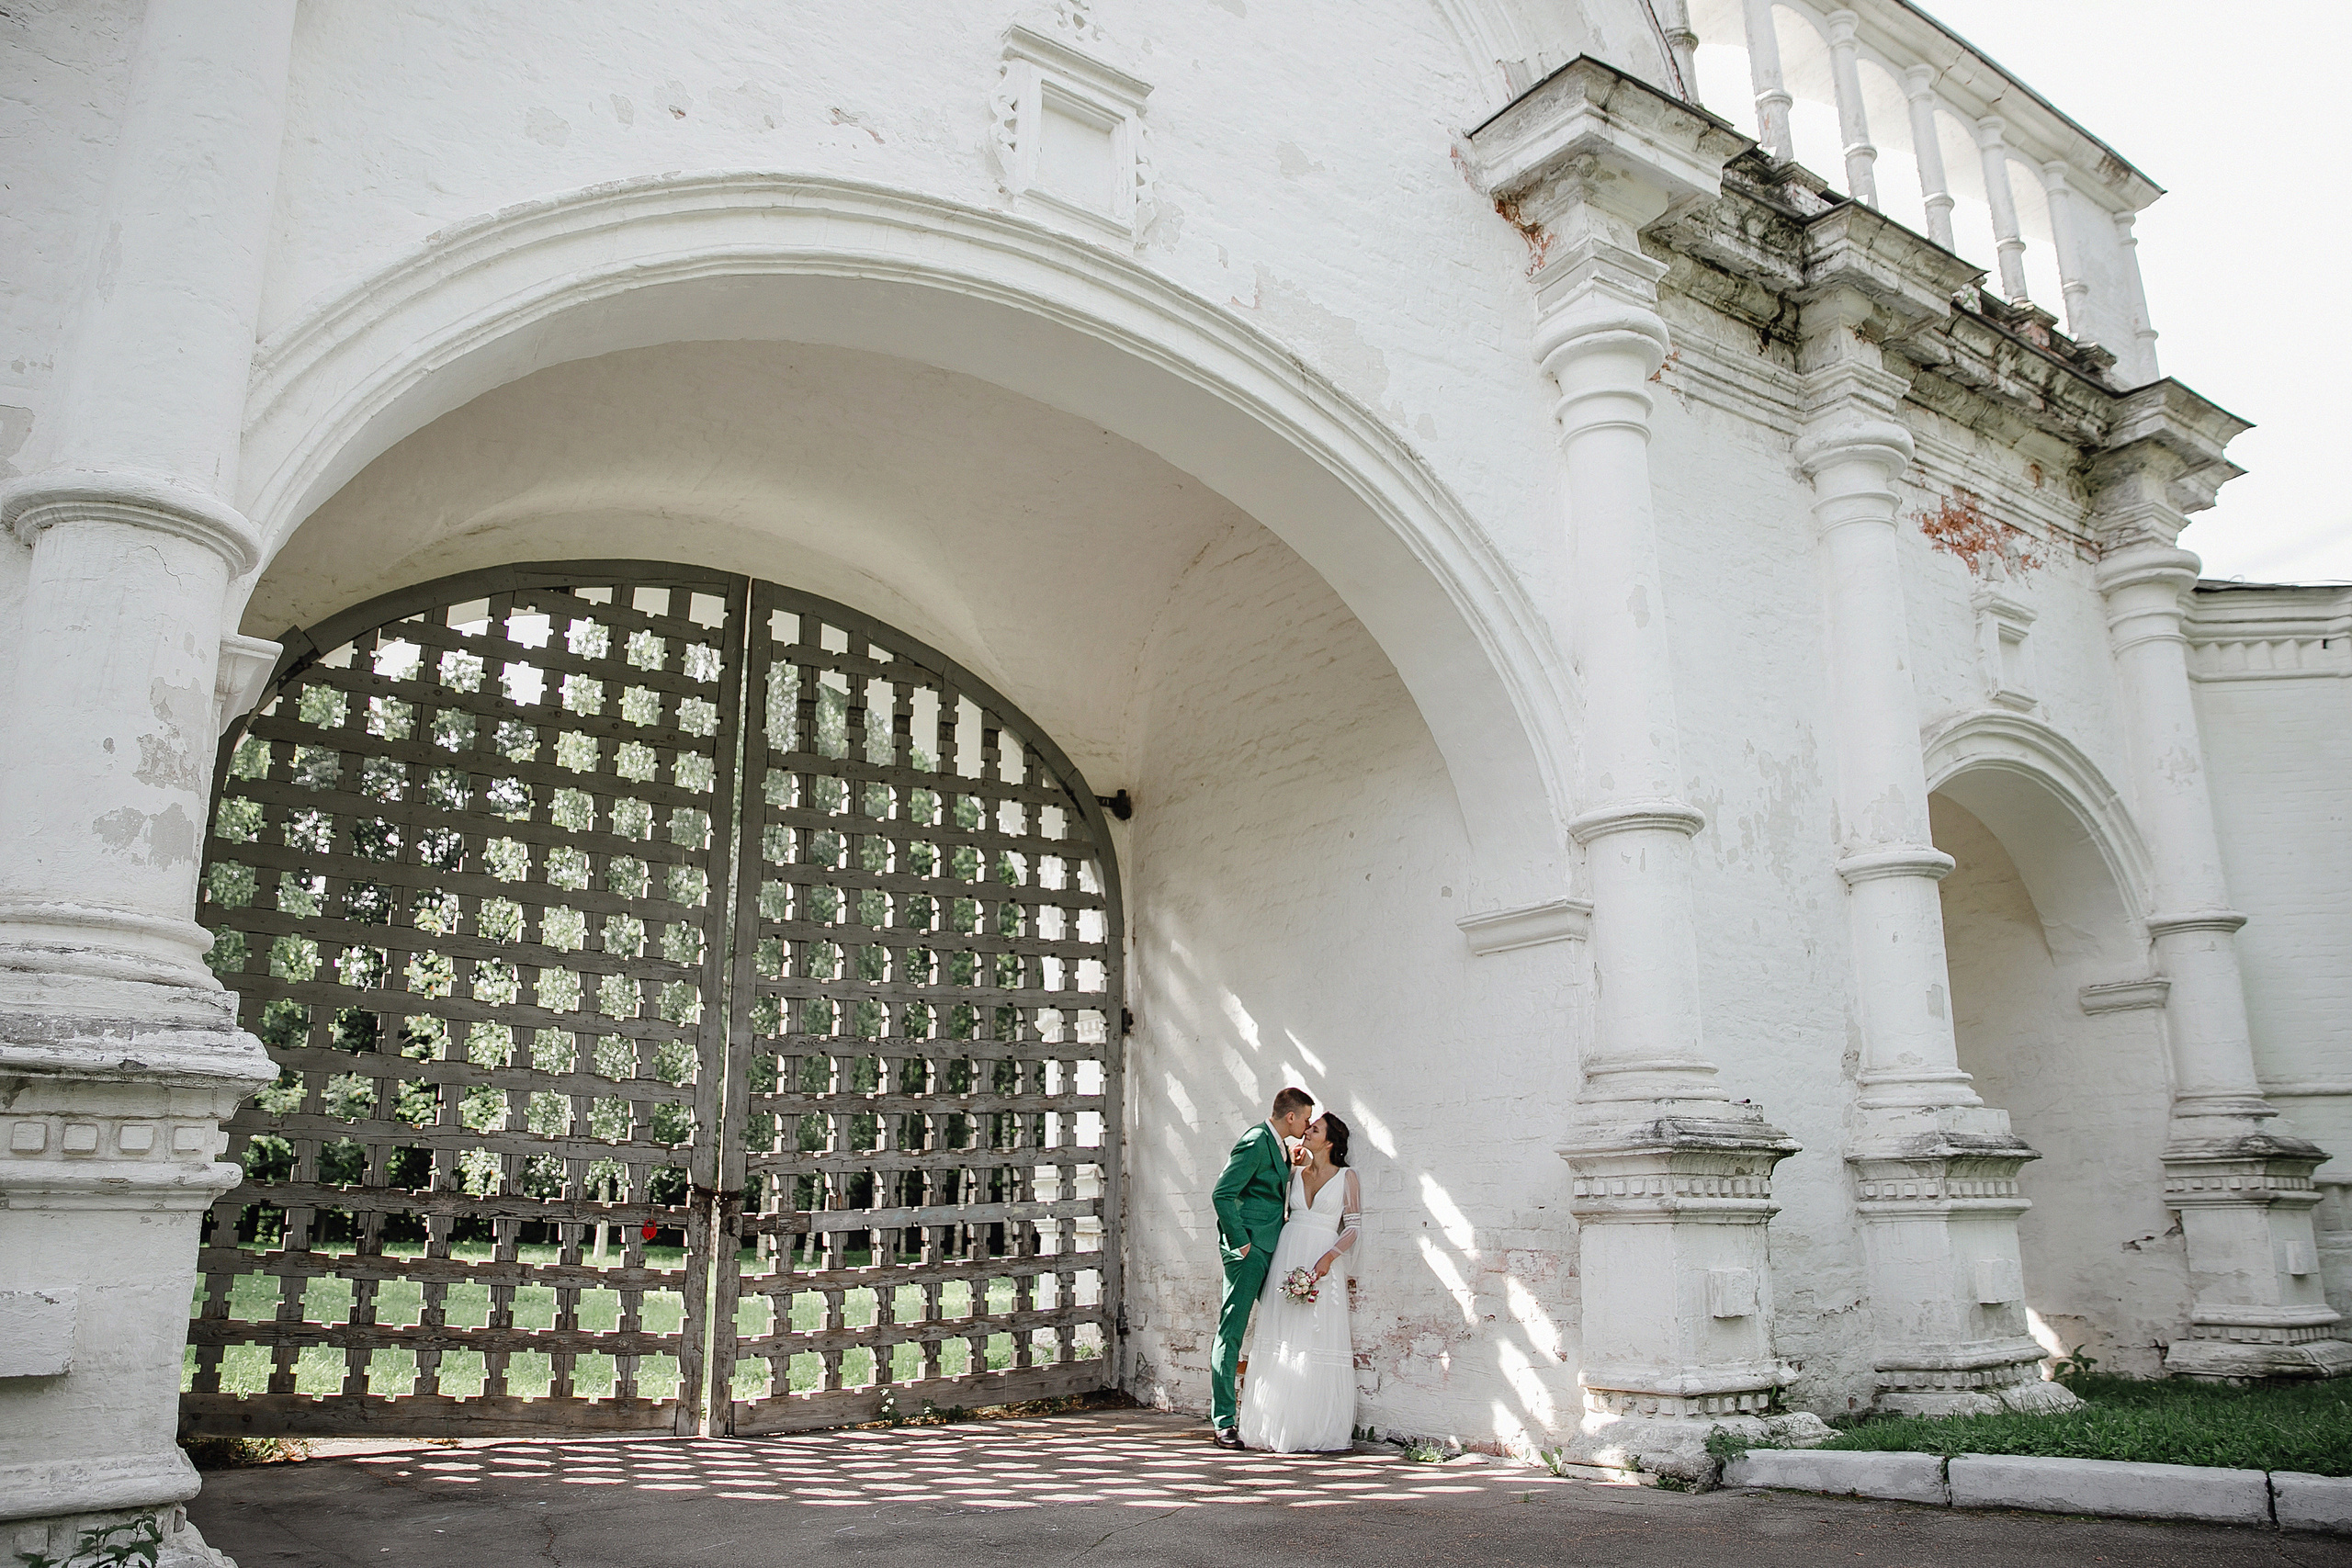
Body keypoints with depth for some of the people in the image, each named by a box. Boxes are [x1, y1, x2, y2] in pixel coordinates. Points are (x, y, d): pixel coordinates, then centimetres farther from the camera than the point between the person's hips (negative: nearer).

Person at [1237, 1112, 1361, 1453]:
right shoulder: (1296, 1172, 15)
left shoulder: (1346, 1177, 4)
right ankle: (1281, 1427, 5)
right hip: (1287, 1258, 4)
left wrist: (1329, 1257, -17)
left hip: (1322, 1265, -4)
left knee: (1318, 1344, -7)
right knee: (1282, 1342, 0)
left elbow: (1353, 1226, -1)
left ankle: (1319, 1432, -2)